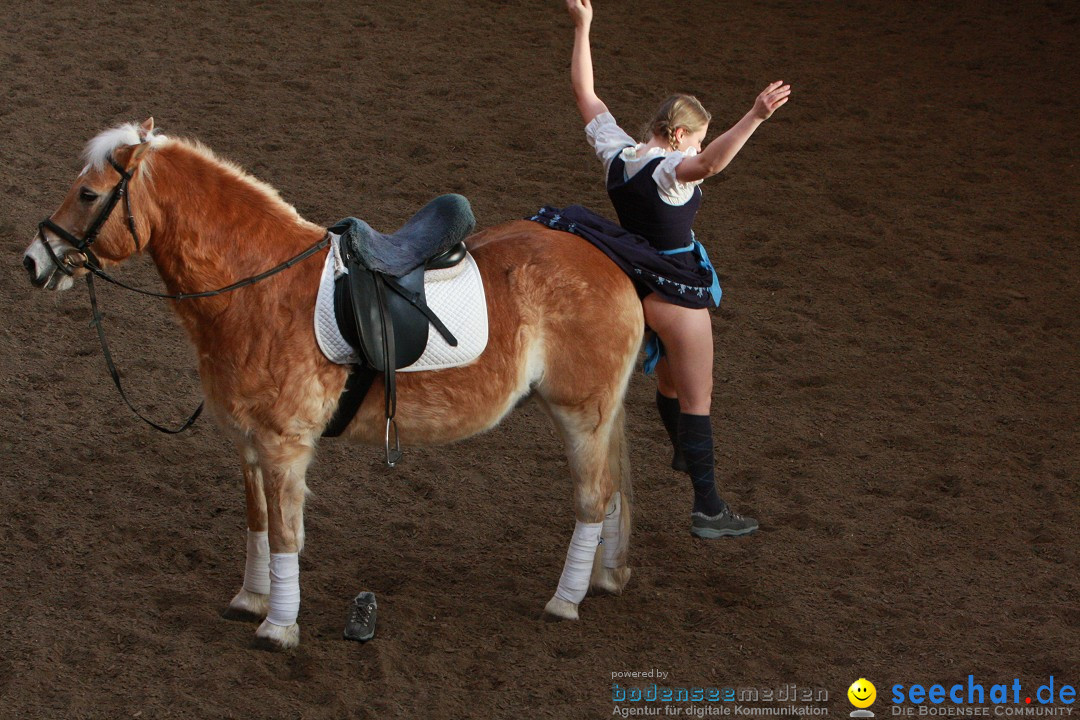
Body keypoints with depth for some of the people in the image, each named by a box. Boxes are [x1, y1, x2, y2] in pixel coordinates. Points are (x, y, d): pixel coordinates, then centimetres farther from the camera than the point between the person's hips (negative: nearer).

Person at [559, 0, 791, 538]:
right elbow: (711, 163, -45)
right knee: (696, 398, -2)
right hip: (677, 289, -8)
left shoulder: (616, 152, 0)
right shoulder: (671, 169, -22)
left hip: (637, 285, 8)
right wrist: (755, 117, -55)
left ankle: (682, 453, 54)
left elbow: (585, 93, 10)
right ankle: (708, 510, -1)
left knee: (669, 378, 30)